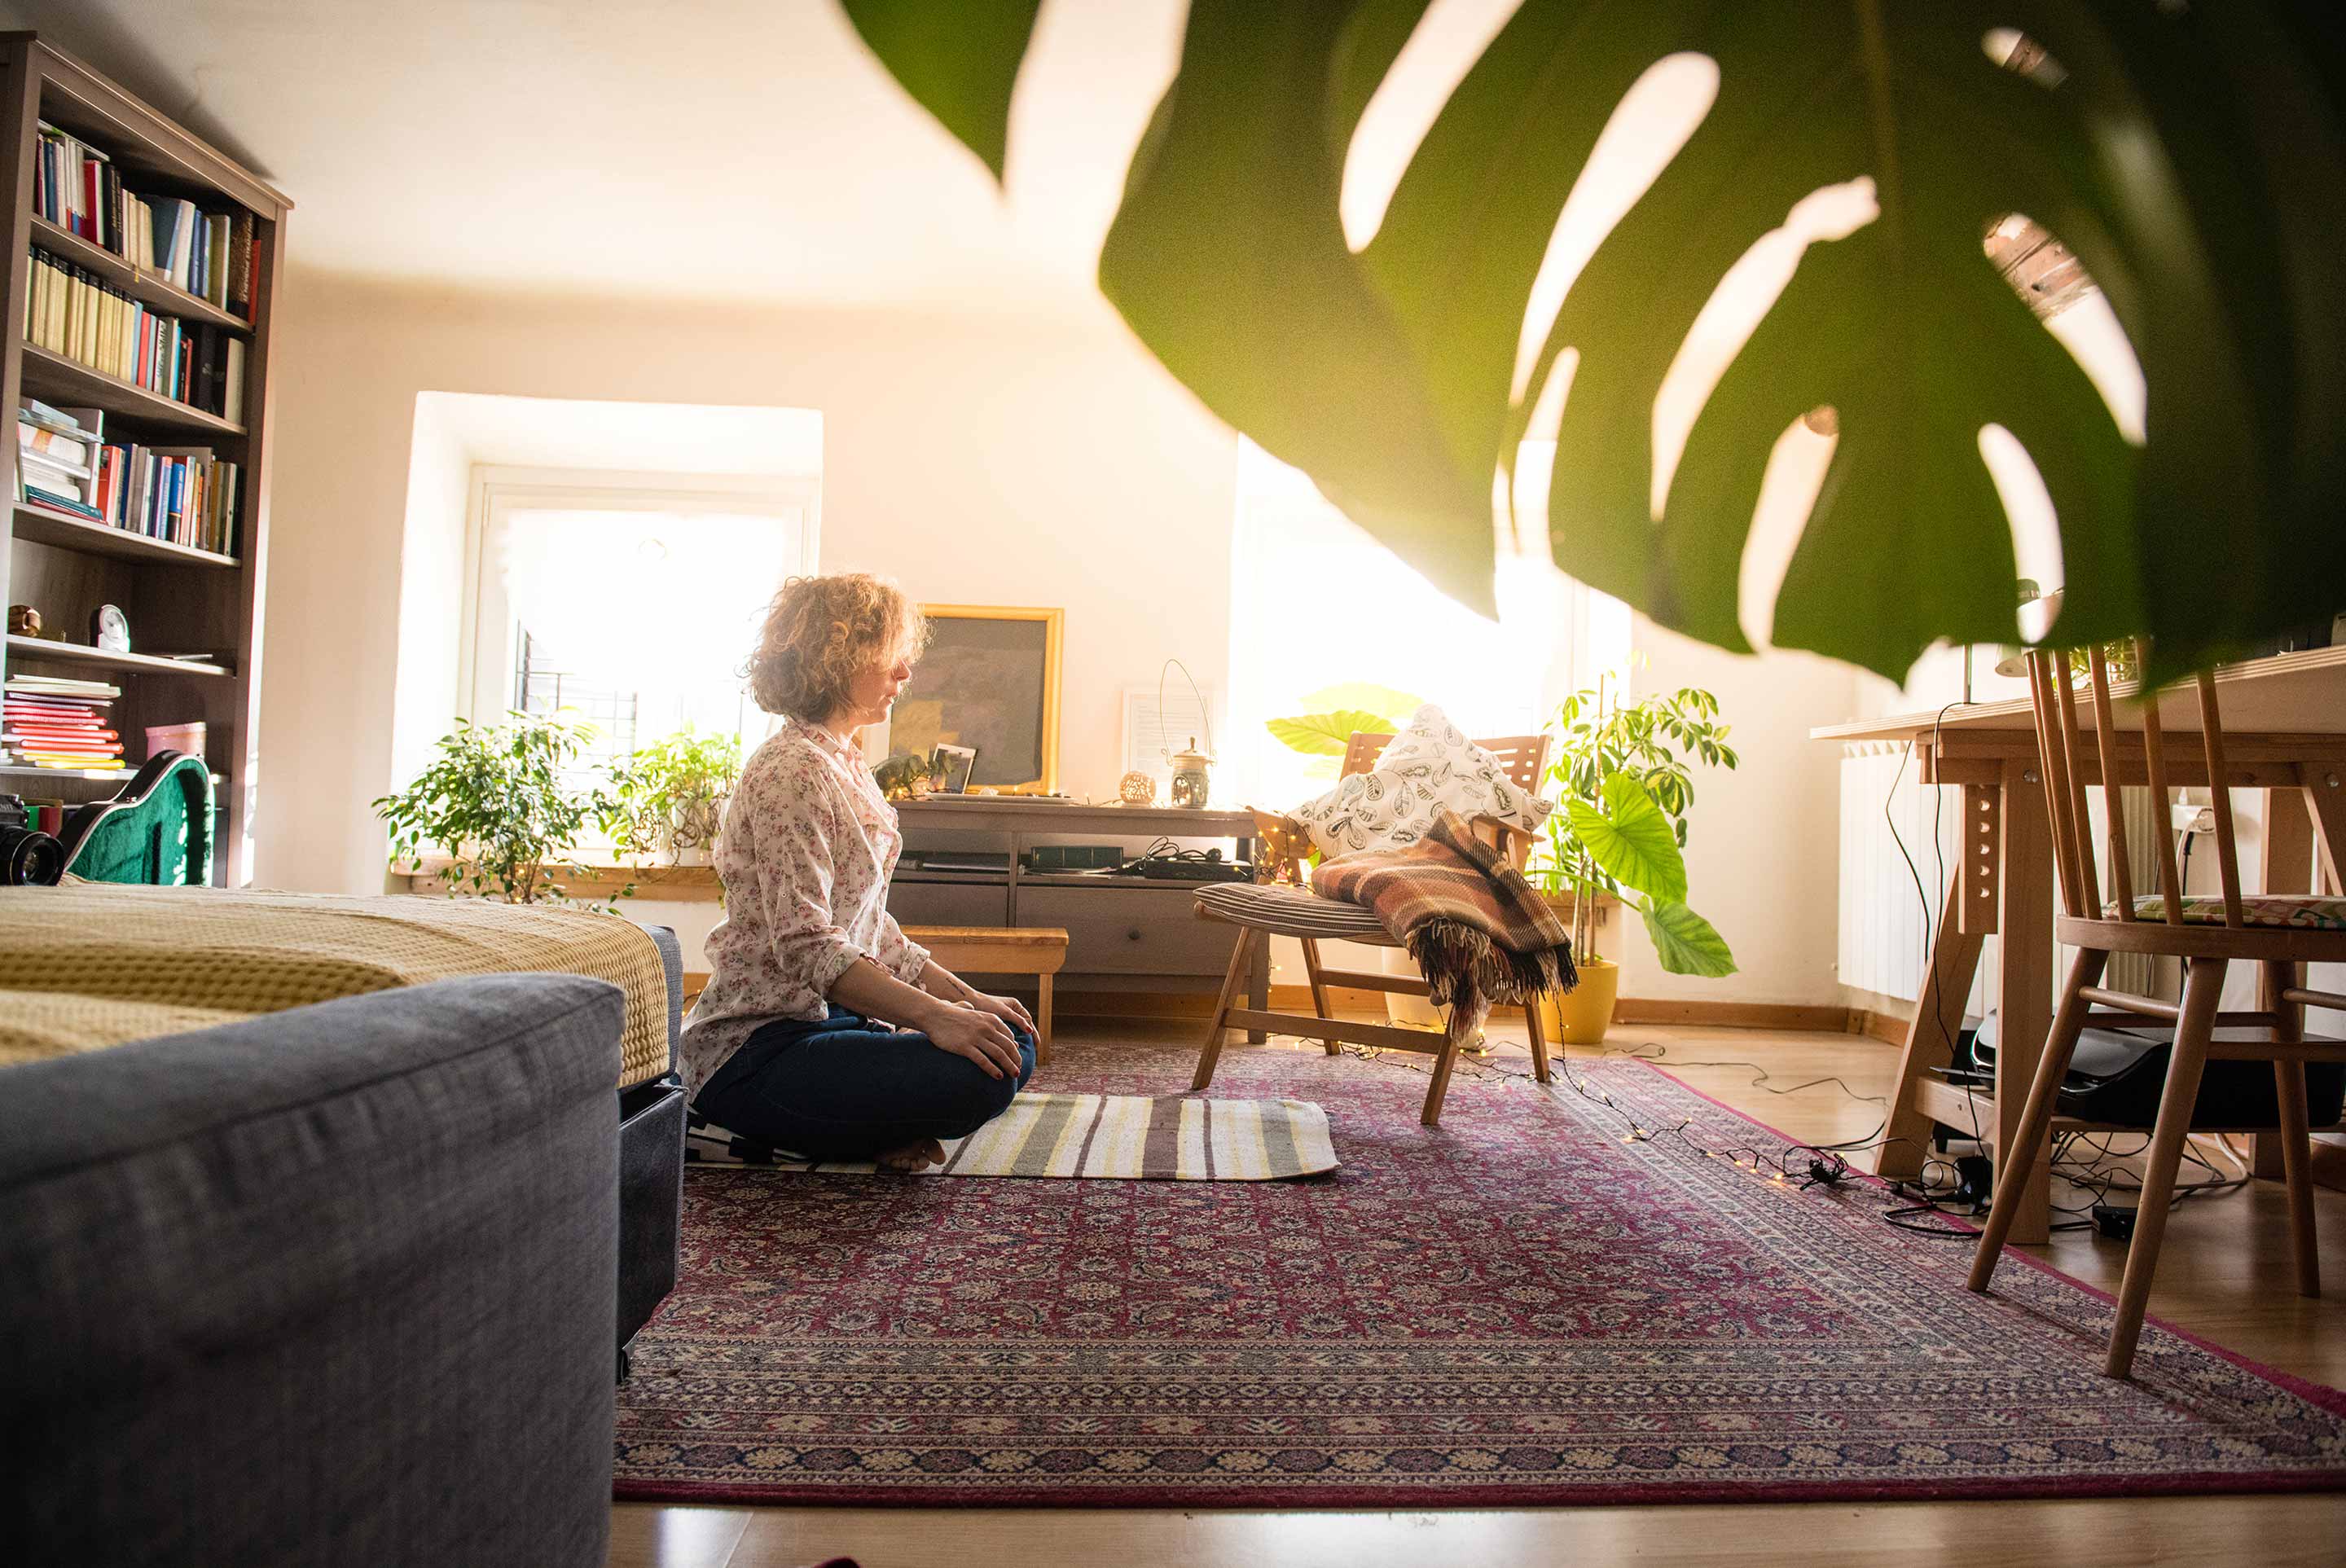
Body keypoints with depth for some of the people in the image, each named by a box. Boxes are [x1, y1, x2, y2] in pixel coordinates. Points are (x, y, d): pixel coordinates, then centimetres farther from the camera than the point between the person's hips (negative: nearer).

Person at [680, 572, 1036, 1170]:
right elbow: (804, 942, -26)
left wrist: (967, 997, 8)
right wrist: (933, 1015, -31)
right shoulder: (791, 771, -16)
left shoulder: (848, 766, 15)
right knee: (977, 1077, -26)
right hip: (757, 1048, -10)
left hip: (829, 1015, 10)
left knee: (1012, 1045, 5)